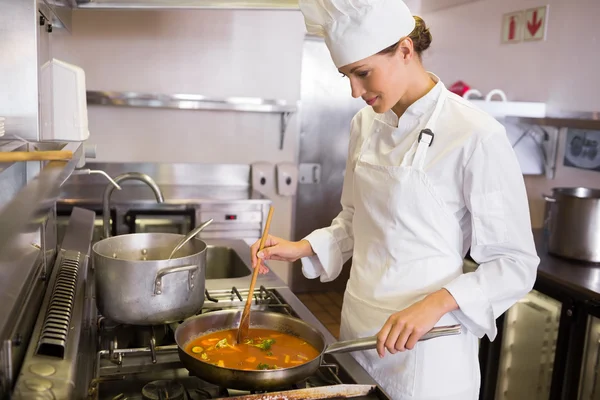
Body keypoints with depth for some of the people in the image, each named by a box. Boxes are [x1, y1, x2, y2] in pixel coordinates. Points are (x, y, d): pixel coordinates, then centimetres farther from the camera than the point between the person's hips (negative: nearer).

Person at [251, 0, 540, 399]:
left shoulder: (475, 136, -18)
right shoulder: (366, 124, 2)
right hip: (359, 326, 6)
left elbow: (516, 265, -14)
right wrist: (302, 248, -1)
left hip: (424, 343, -6)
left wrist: (435, 304, -26)